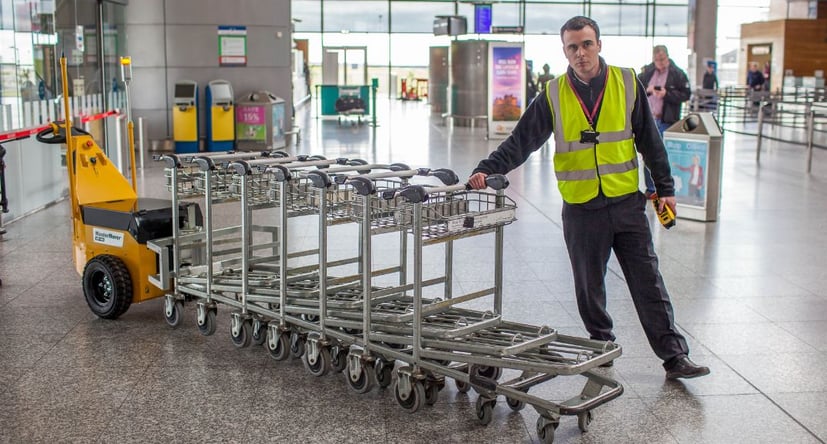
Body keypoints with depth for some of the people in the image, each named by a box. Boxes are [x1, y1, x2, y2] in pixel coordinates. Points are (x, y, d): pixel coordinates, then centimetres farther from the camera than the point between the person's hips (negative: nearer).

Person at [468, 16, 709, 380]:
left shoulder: (627, 84, 0)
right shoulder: (553, 96, -2)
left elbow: (649, 140, 6)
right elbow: (520, 141, -3)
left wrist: (665, 188, 6)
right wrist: (487, 170, -17)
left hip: (627, 203, 0)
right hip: (580, 210, 0)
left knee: (649, 283, 4)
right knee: (589, 288, 10)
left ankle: (675, 356, 12)